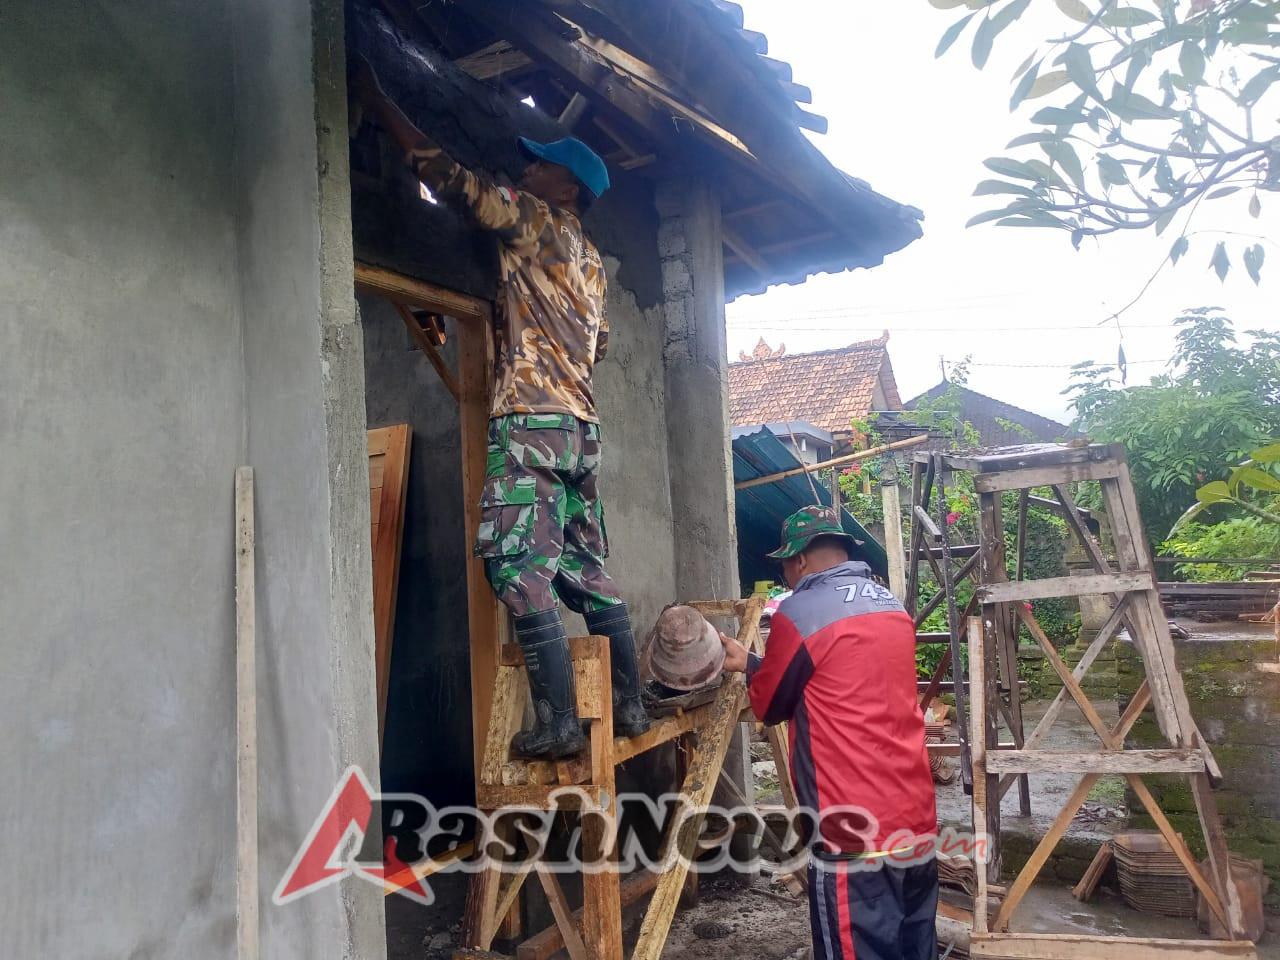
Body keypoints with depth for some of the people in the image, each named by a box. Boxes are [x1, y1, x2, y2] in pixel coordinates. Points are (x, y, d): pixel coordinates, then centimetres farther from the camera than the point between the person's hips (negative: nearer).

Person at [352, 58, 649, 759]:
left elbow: (453, 180, 0)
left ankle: (557, 723, -9)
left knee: (519, 569, -9)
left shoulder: (536, 223, 2)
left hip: (531, 419, -9)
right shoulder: (588, 261, 25)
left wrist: (378, 102, 9)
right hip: (580, 425, 9)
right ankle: (629, 707, 16)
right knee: (586, 571, 11)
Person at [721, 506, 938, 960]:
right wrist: (753, 663, 24)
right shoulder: (891, 604, 11)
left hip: (856, 833, -8)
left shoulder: (799, 612, -13)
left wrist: (749, 665, 19)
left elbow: (770, 705, 0)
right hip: (916, 821, 8)